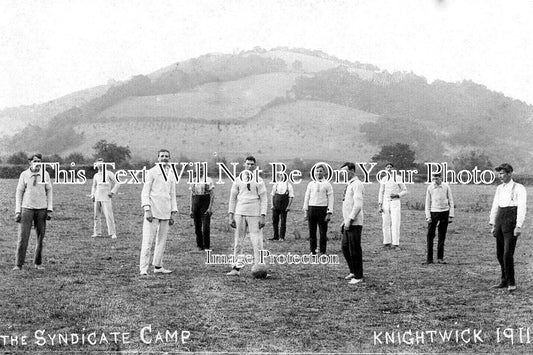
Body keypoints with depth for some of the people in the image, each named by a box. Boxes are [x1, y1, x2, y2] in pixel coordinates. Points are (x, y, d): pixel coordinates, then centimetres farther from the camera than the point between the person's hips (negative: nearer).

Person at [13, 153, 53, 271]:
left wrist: (49, 210, -1)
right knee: (23, 237, -7)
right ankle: (18, 264, -3)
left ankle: (38, 263, 18)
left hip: (41, 209, 1)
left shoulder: (45, 174, 2)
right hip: (27, 208, -1)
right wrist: (18, 211, -3)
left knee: (41, 237, 5)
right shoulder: (24, 175, 0)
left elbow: (49, 191, 6)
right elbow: (19, 193, 3)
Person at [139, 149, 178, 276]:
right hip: (153, 210, -6)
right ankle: (143, 269, -9)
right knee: (148, 241, -9)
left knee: (162, 241, 8)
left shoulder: (171, 175, 15)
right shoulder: (152, 172, -1)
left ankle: (158, 266, 16)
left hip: (165, 213, 6)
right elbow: (145, 192, -5)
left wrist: (173, 213, 14)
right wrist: (147, 210, -14)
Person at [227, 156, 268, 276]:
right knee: (238, 241, 3)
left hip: (254, 214, -2)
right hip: (240, 213, 2)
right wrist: (230, 215, 3)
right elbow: (233, 198, 10)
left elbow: (263, 199, 1)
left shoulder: (259, 181, 2)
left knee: (257, 243, -5)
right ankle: (236, 268, 8)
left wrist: (263, 216, -7)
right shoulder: (238, 180, 8)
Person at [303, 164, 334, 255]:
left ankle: (323, 252, 5)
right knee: (312, 232, 5)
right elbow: (306, 198, 13)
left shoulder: (327, 184, 2)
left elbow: (330, 199, -1)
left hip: (322, 209, -3)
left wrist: (329, 213, -9)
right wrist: (305, 212, 7)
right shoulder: (311, 184, 11)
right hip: (312, 209, 3)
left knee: (323, 233, -1)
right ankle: (313, 251, 14)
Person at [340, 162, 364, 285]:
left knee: (354, 250, -3)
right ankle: (353, 271, 28)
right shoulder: (349, 185, 16)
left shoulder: (357, 184, -13)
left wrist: (350, 220, -21)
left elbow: (358, 205, -20)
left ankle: (358, 276, 6)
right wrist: (344, 221, 20)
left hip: (354, 224, -9)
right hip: (348, 223, 9)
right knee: (345, 248, 15)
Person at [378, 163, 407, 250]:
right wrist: (380, 206, 2)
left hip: (395, 202, -3)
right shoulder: (384, 179, 9)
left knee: (395, 224, -8)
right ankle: (387, 243, 10)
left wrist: (397, 195, -14)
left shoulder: (398, 178, 1)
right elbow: (381, 192, 10)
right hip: (386, 202, 3)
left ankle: (396, 244, -8)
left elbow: (404, 190, 5)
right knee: (386, 223, 2)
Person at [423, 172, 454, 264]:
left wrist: (451, 215, -1)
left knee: (442, 236, 4)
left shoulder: (446, 187, 2)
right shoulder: (430, 188, 3)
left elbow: (450, 201, 5)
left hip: (444, 212, 0)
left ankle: (440, 258, 10)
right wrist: (428, 216, -3)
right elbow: (427, 203, 6)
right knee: (430, 235, -6)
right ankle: (429, 258, -3)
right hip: (433, 212, 0)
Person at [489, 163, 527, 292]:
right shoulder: (499, 188, 16)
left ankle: (511, 282, 0)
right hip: (500, 220, 6)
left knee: (508, 253, -11)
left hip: (511, 222, -6)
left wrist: (519, 226, -17)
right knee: (500, 253, 8)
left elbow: (521, 208, -9)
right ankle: (504, 281, 18)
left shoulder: (519, 188, -3)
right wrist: (493, 224, 15)